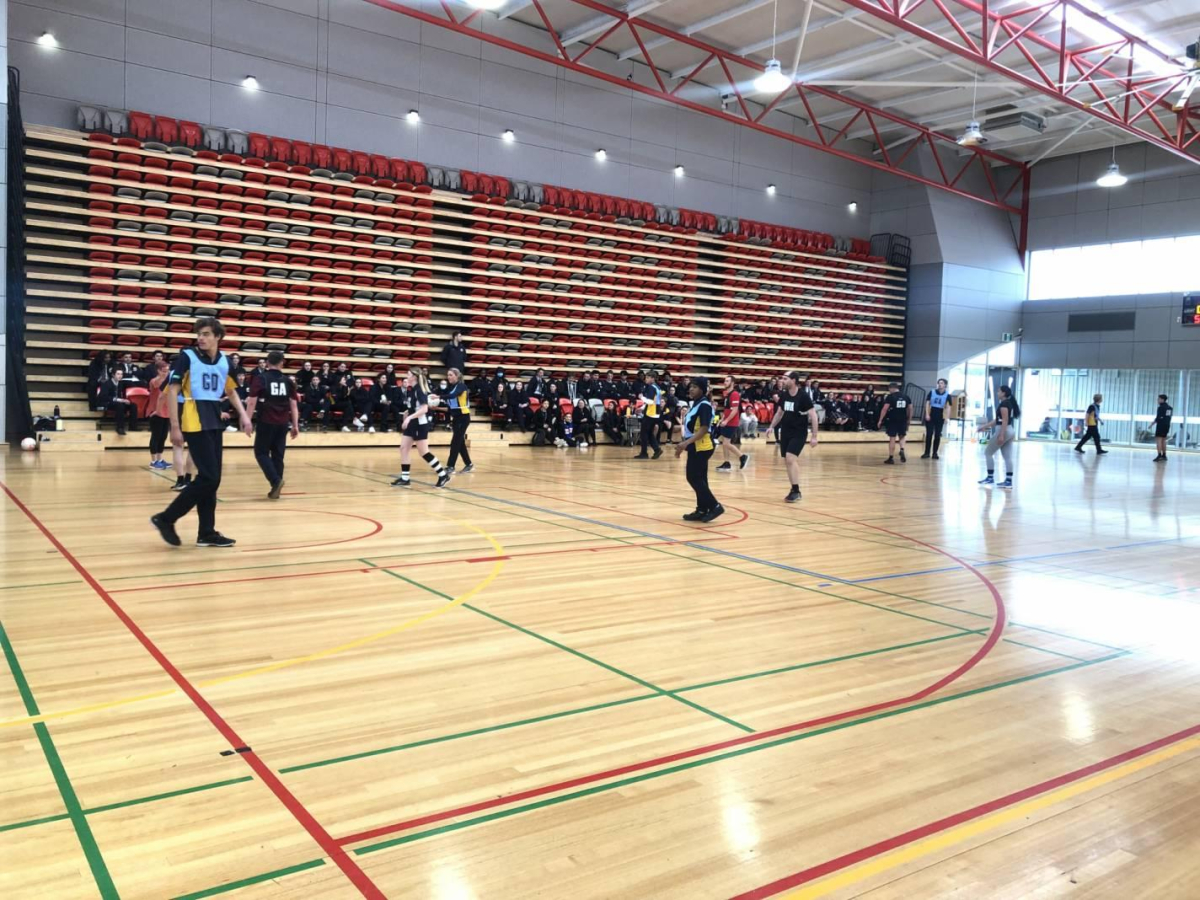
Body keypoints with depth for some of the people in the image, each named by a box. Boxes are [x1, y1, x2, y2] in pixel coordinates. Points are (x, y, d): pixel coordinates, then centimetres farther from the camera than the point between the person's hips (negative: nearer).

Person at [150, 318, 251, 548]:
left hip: (213, 422, 7)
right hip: (194, 423, -7)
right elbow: (173, 392, -8)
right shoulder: (187, 357, -7)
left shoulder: (224, 361, 9)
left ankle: (207, 532, 15)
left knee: (212, 479, 8)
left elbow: (231, 391, 22)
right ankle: (166, 519, 0)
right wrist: (175, 427, -13)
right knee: (209, 477, -12)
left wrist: (243, 415, 9)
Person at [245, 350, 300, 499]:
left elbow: (252, 402, -7)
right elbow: (294, 405, 5)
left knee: (261, 453, 7)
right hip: (283, 424, 3)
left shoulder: (260, 379, -2)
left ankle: (275, 480, -13)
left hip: (266, 422, -3)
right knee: (278, 455, 10)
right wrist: (295, 426, 9)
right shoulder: (287, 381, 6)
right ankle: (275, 488, 11)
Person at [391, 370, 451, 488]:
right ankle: (405, 479, 7)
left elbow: (424, 409, -25)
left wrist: (409, 417, -30)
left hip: (420, 424, -9)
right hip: (412, 424, 9)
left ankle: (443, 475, 4)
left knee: (424, 452, -5)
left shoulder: (419, 390, -17)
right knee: (404, 448, 4)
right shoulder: (410, 390, 9)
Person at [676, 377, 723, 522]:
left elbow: (704, 429, -22)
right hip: (696, 447, 10)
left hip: (701, 447, -10)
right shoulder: (695, 404, 15)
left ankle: (715, 506, -6)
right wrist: (682, 445, 19)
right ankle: (702, 510, 15)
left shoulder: (704, 405, -15)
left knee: (693, 478, -9)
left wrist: (687, 442, -28)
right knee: (699, 479, 11)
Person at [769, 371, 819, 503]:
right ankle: (794, 489, 18)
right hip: (785, 431, 7)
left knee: (791, 459, -19)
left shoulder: (803, 396, -15)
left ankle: (796, 490, -11)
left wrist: (814, 436, -17)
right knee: (787, 461, 7)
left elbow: (813, 416, -14)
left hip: (799, 432, -7)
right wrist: (772, 427, 15)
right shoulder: (784, 395, 3)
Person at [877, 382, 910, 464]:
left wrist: (880, 420, -8)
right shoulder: (905, 397, 9)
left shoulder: (890, 397, -7)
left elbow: (885, 409, -13)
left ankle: (891, 458, 6)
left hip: (893, 420, -4)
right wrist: (908, 420, 22)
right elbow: (909, 409, 13)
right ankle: (902, 450, -8)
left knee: (892, 439, 2)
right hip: (903, 420, 4)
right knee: (902, 437, 19)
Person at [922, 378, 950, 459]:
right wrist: (927, 414, -7)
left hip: (940, 418, 0)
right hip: (930, 417, 0)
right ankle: (926, 453, 5)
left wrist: (946, 418, -14)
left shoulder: (947, 395, -2)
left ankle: (935, 453, 11)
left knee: (937, 436, 4)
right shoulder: (932, 392, 1)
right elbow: (927, 403, 2)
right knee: (929, 434, 0)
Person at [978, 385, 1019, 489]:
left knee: (988, 453, 1)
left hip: (1004, 431, -10)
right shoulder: (1009, 403, 17)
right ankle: (1008, 481, 5)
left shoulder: (1003, 404, -14)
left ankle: (990, 477, 3)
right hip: (1010, 431, 10)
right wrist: (985, 426, 23)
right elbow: (998, 420, 21)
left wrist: (1001, 435, -25)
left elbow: (1005, 420, -21)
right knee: (1007, 457, 6)